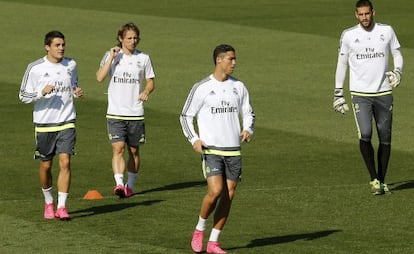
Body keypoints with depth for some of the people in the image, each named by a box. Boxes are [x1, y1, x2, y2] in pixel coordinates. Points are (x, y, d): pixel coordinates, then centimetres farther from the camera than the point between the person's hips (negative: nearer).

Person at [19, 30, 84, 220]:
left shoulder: (71, 65, 5)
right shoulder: (35, 68, -6)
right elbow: (23, 96, -3)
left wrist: (77, 92, -1)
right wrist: (41, 93, -20)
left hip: (66, 123, 1)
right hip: (43, 124, -1)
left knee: (65, 162, -12)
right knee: (45, 165, 8)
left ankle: (62, 207, -9)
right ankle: (49, 202, 30)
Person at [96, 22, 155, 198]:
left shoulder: (143, 58, 6)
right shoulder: (111, 56, 1)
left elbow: (151, 82, 13)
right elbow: (100, 77, -11)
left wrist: (146, 92, -8)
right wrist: (111, 57, -16)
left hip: (136, 113, 2)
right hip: (115, 112, -2)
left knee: (133, 150, 10)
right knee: (118, 148, -16)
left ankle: (130, 185, 23)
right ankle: (119, 184, -25)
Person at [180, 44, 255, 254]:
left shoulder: (238, 87, 9)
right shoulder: (201, 88, -3)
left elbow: (248, 113, 19)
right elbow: (185, 116, 3)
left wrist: (248, 129, -2)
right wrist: (194, 139, -11)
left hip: (233, 150, 5)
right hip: (211, 149, -5)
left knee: (228, 196, 2)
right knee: (215, 191, -19)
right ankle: (199, 230, 5)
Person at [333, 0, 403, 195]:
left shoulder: (386, 31, 4)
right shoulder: (348, 35, 1)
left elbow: (397, 55, 14)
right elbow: (342, 64, 9)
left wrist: (397, 71, -8)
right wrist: (338, 94, 7)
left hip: (384, 93, 2)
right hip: (360, 94, -2)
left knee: (385, 138, 5)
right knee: (365, 135, -17)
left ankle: (382, 181, 17)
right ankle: (374, 179, -6)